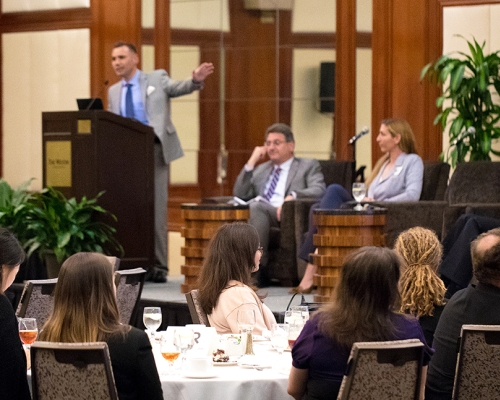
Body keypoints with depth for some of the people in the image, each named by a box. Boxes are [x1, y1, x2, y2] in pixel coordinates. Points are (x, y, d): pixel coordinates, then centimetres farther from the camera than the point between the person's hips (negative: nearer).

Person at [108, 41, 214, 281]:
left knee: (155, 208, -6)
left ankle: (158, 265, -3)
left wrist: (196, 80, -33)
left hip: (153, 151, -4)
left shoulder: (157, 79, 4)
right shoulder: (113, 92, 16)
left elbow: (179, 88, -13)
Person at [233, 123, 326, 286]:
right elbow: (240, 194, 19)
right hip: (258, 215, 4)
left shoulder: (308, 166, 18)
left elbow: (319, 191, -2)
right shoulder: (261, 169, 32)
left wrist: (293, 196, -20)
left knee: (256, 207, -35)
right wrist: (251, 162, 13)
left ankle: (257, 270, -37)